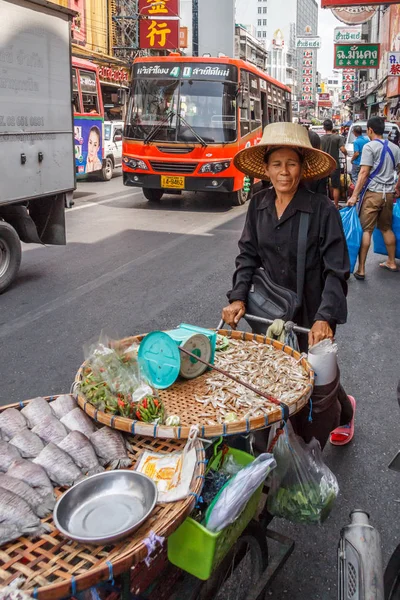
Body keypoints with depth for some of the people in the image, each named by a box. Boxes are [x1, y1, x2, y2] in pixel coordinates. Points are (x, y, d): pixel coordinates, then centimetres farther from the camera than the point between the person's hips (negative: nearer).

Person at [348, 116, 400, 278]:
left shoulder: (369, 147, -7)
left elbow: (364, 173, -14)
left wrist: (354, 195, -15)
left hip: (372, 193, -6)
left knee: (366, 230, -5)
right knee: (387, 228, 19)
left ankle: (361, 269, -6)